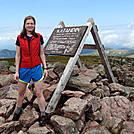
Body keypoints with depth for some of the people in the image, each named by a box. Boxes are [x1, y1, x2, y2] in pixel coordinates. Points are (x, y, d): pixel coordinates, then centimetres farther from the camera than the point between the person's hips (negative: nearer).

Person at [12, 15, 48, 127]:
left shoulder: (39, 37, 0)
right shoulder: (20, 38, 0)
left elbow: (41, 54, 5)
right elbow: (18, 55, 3)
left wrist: (45, 68, 1)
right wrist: (17, 71, 0)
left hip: (37, 68, -1)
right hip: (24, 68, 1)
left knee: (39, 93, 2)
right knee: (21, 92, 16)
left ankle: (43, 116, 16)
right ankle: (18, 111, 40)